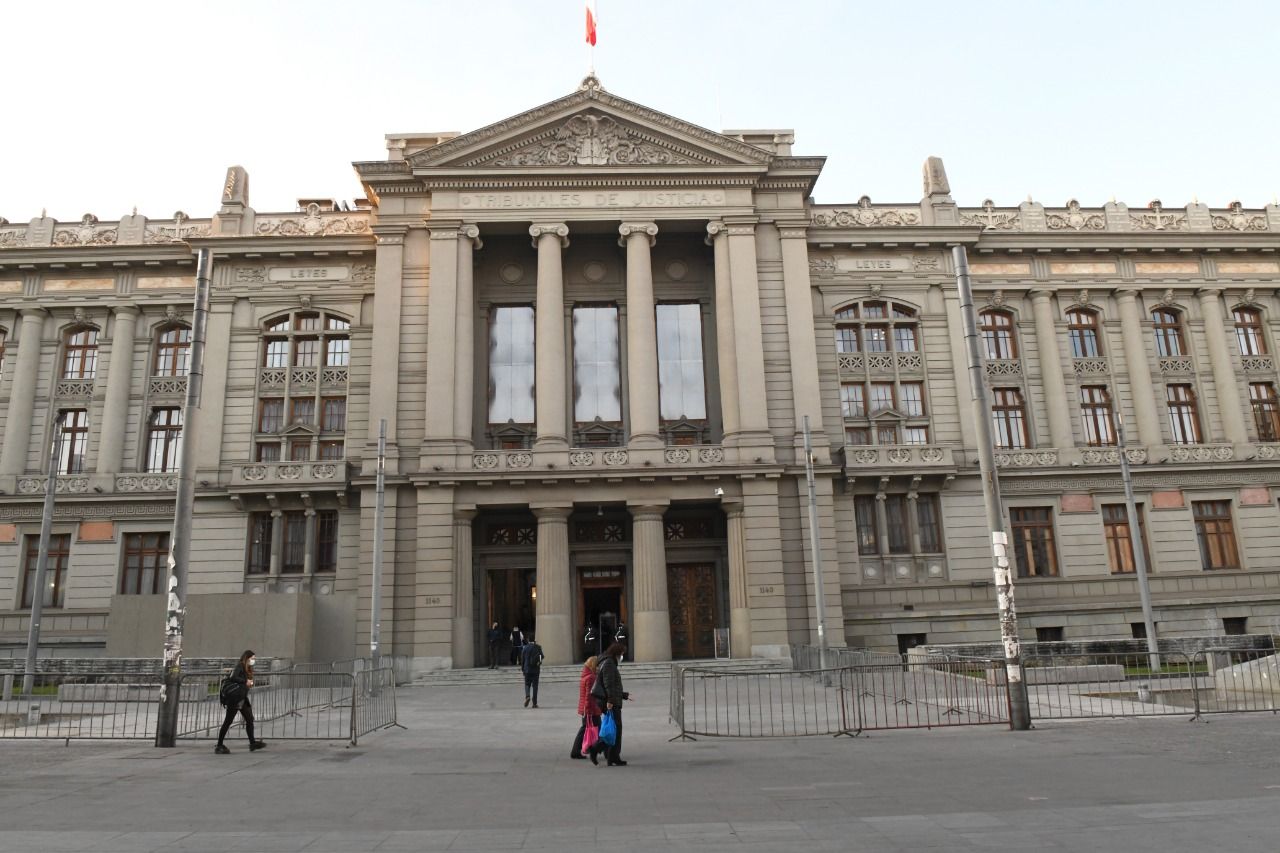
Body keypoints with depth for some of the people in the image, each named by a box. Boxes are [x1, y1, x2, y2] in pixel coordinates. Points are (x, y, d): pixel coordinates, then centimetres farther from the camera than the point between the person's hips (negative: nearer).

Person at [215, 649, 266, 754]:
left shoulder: (248, 669, 14)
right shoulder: (240, 666, -12)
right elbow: (233, 678, -27)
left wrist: (250, 683, 2)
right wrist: (245, 681, -21)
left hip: (243, 698, 9)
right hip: (235, 699, -9)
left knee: (250, 719, 5)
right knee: (228, 721, -1)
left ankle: (252, 743, 8)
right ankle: (219, 746, 8)